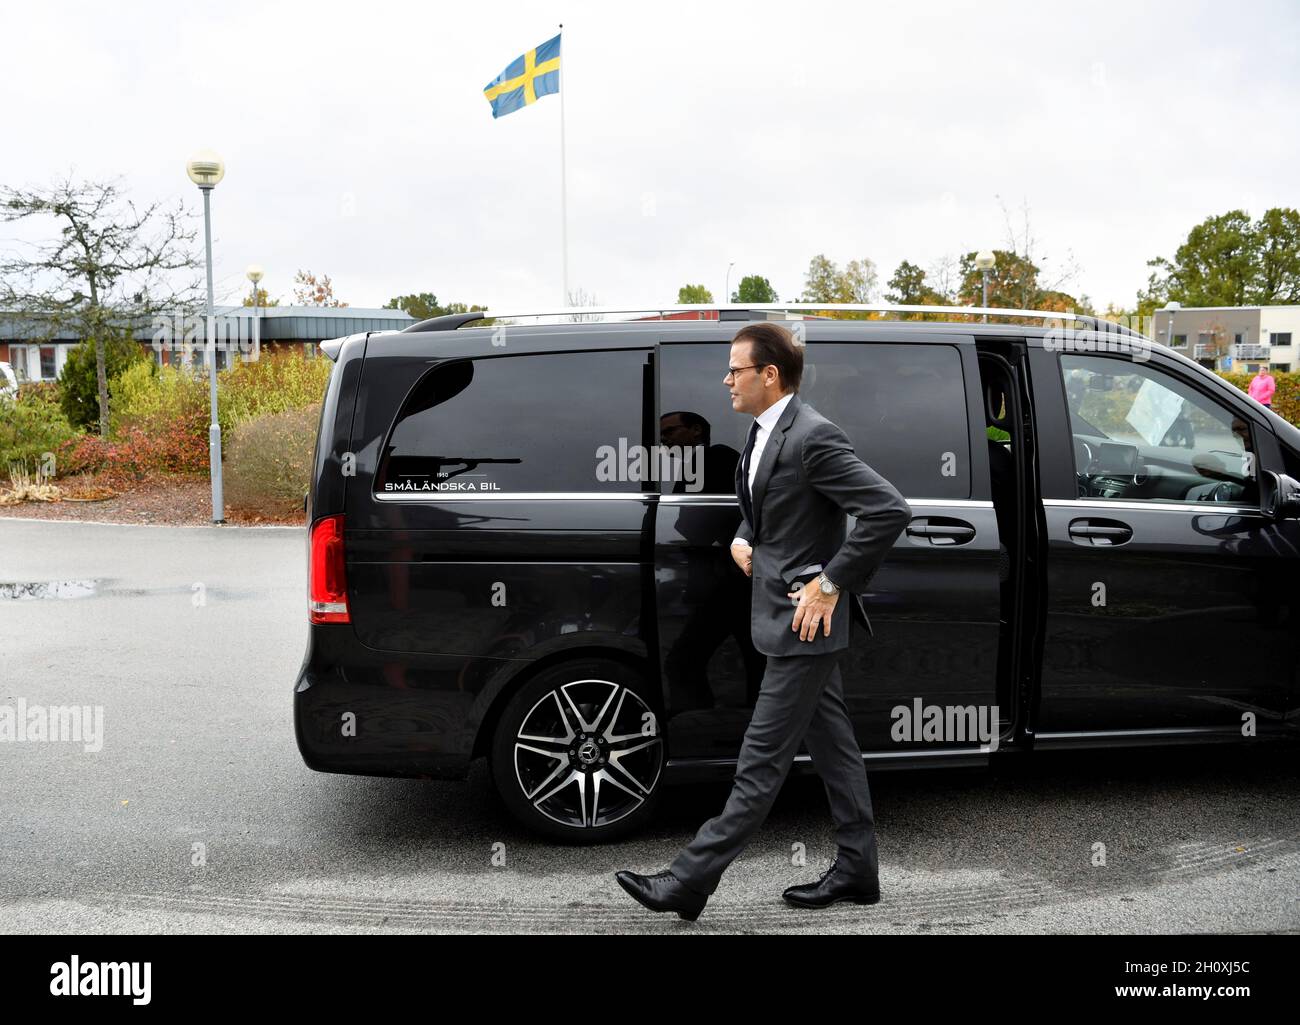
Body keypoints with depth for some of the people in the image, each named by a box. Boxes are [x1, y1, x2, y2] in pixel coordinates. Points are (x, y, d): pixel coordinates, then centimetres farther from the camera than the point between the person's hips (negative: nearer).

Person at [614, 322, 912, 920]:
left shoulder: (813, 436, -19)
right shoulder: (764, 433, 10)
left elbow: (890, 510, -23)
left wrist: (831, 583, -20)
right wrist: (742, 541, 7)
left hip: (804, 621, -10)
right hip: (793, 618, 10)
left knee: (762, 761, -2)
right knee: (831, 744, 16)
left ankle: (687, 884, 3)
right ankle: (856, 871, 28)